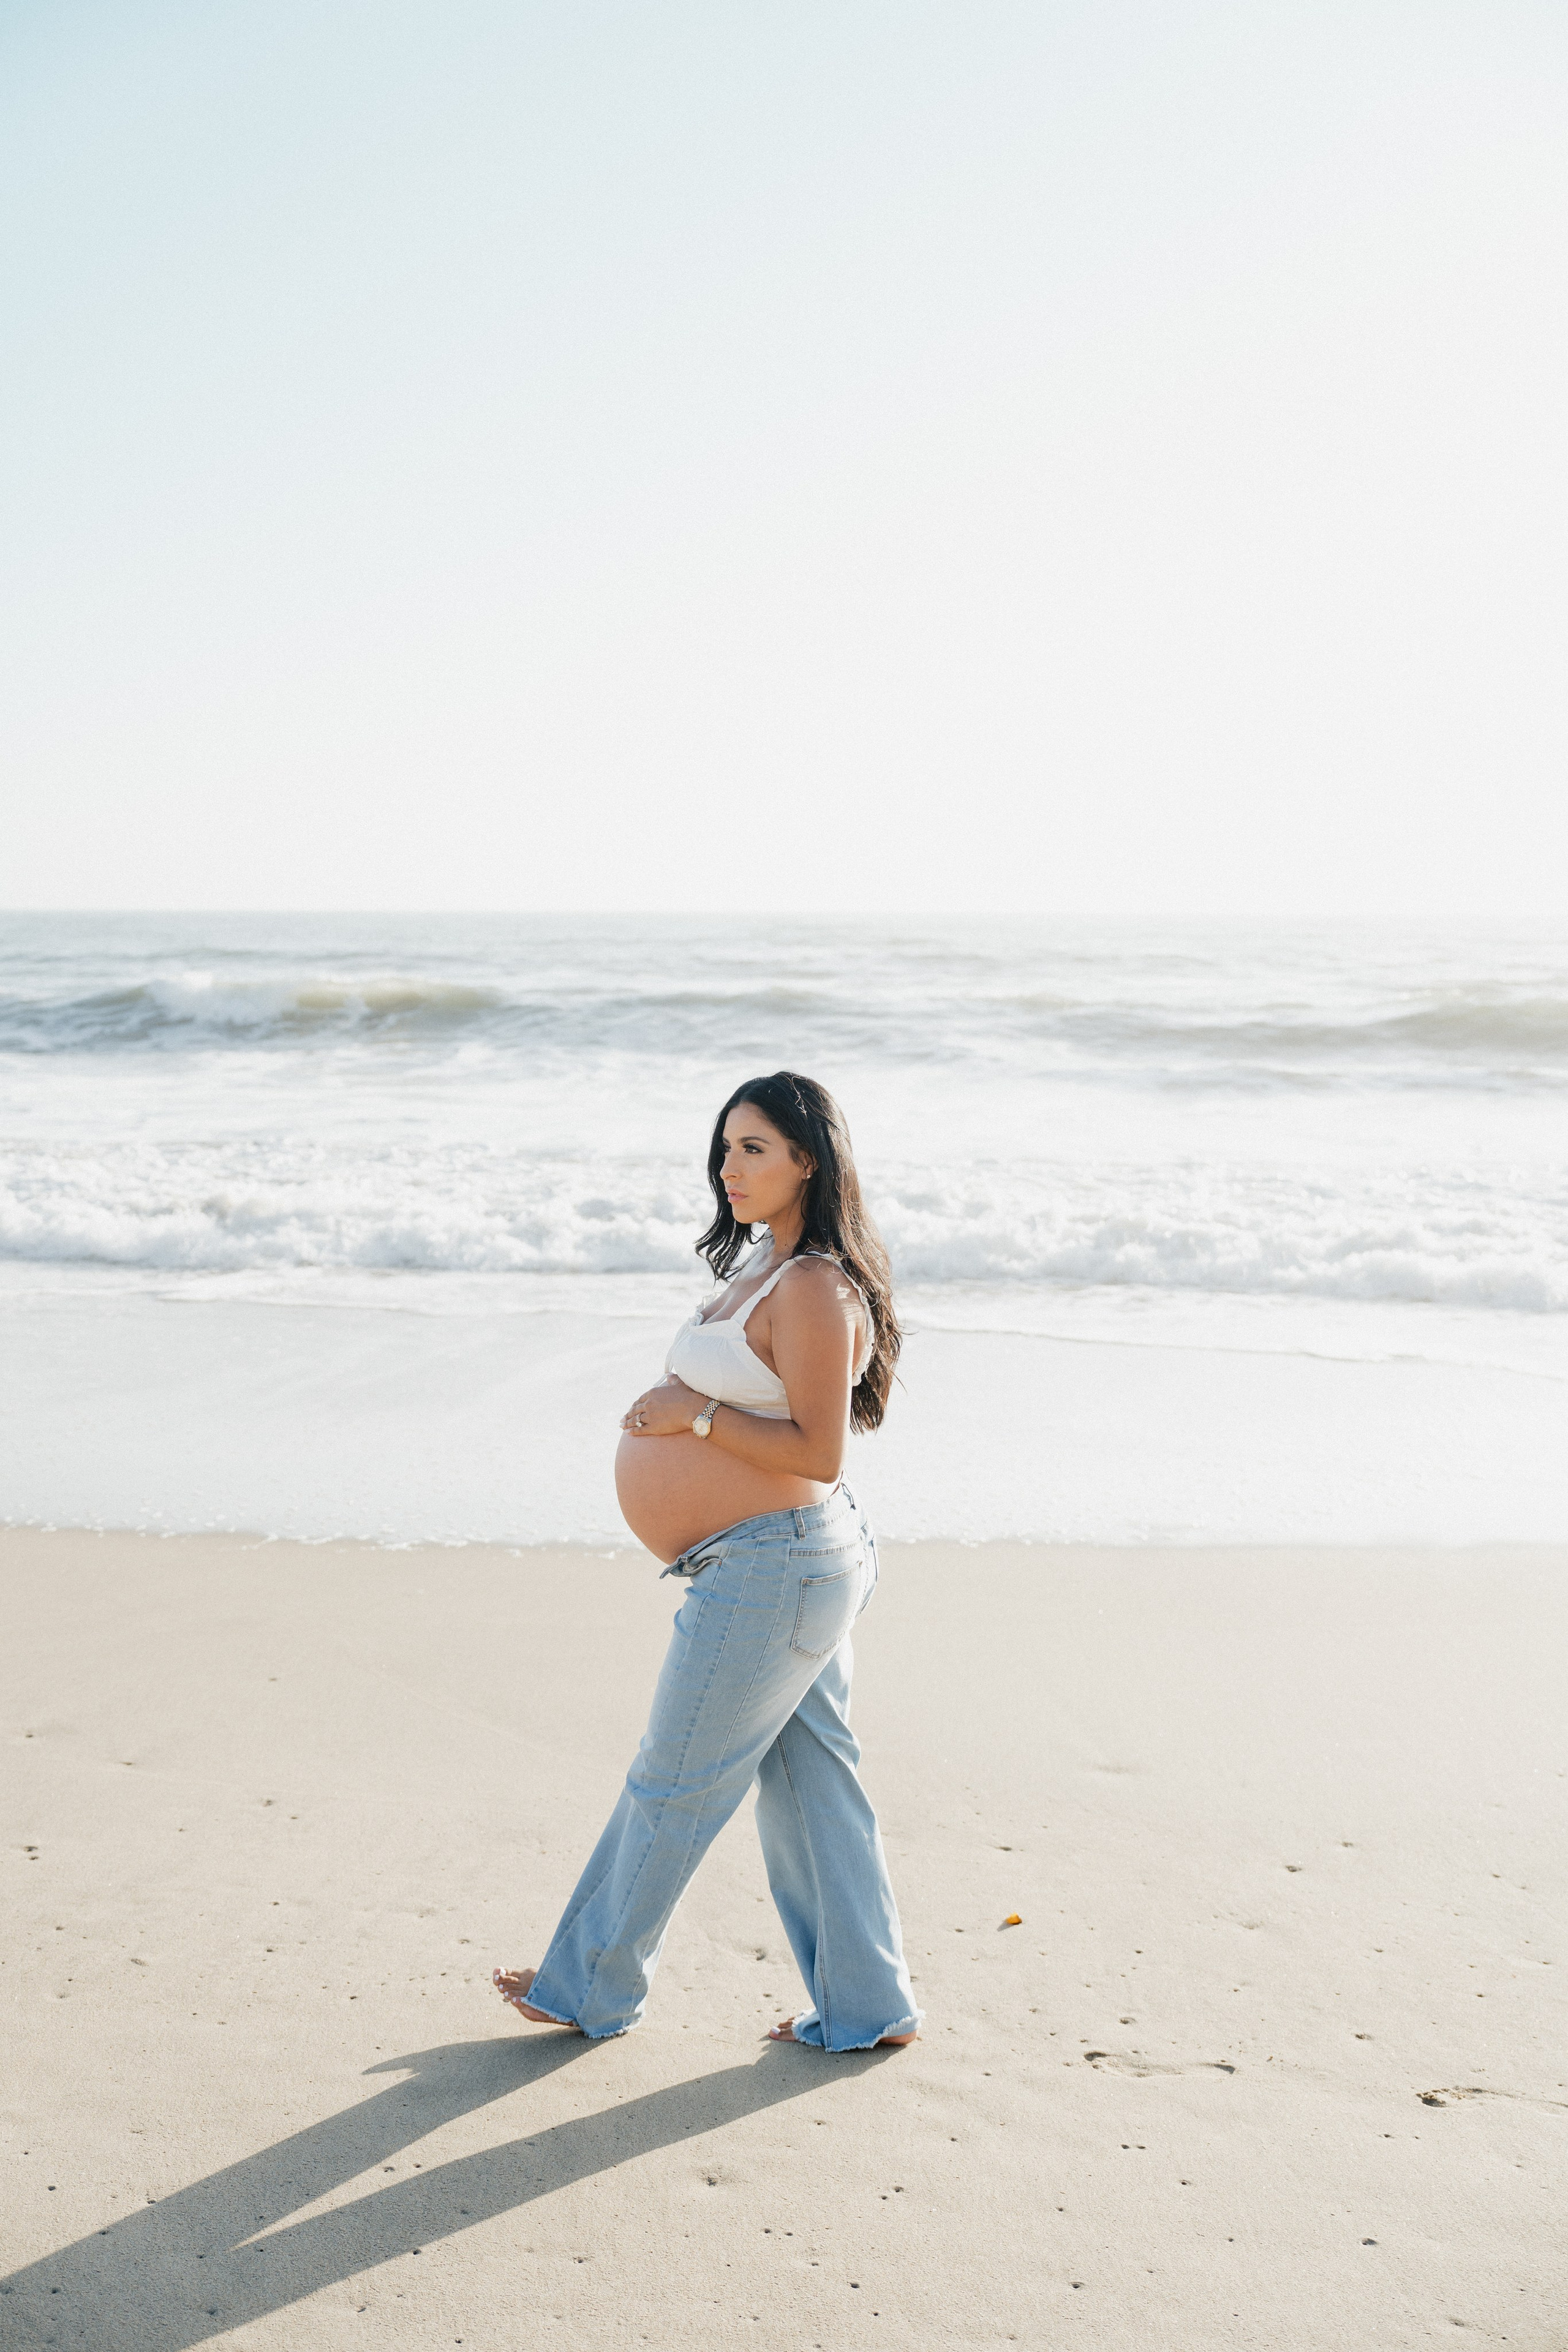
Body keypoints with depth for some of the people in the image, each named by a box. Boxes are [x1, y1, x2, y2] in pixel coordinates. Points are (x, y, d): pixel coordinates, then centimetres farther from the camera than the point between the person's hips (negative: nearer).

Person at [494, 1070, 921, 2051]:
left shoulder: (812, 1290, -19)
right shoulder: (769, 1268, 13)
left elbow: (820, 1452, -22)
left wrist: (702, 1416, -20)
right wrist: (682, 1408, 10)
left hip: (770, 1568, -10)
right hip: (796, 1564, 10)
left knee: (673, 1787, 5)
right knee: (812, 1782, 14)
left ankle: (593, 1987, 22)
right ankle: (867, 2008, 23)